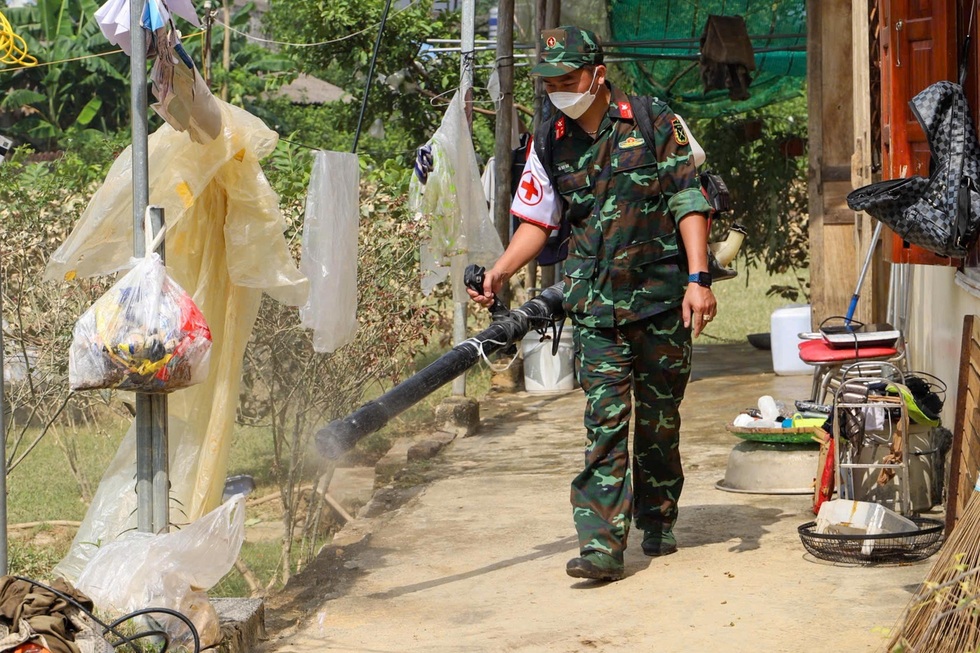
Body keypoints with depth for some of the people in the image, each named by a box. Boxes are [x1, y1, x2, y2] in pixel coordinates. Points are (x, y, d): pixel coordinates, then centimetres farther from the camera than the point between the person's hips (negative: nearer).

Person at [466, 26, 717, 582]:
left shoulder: (657, 124, -2)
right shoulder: (551, 144, 7)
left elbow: (689, 204, -3)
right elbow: (538, 221, 11)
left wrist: (698, 278, -11)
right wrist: (501, 272, -5)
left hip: (662, 299, -1)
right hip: (596, 308, 1)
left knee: (660, 419, 10)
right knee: (605, 422, -10)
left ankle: (658, 521, 29)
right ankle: (602, 544, -15)